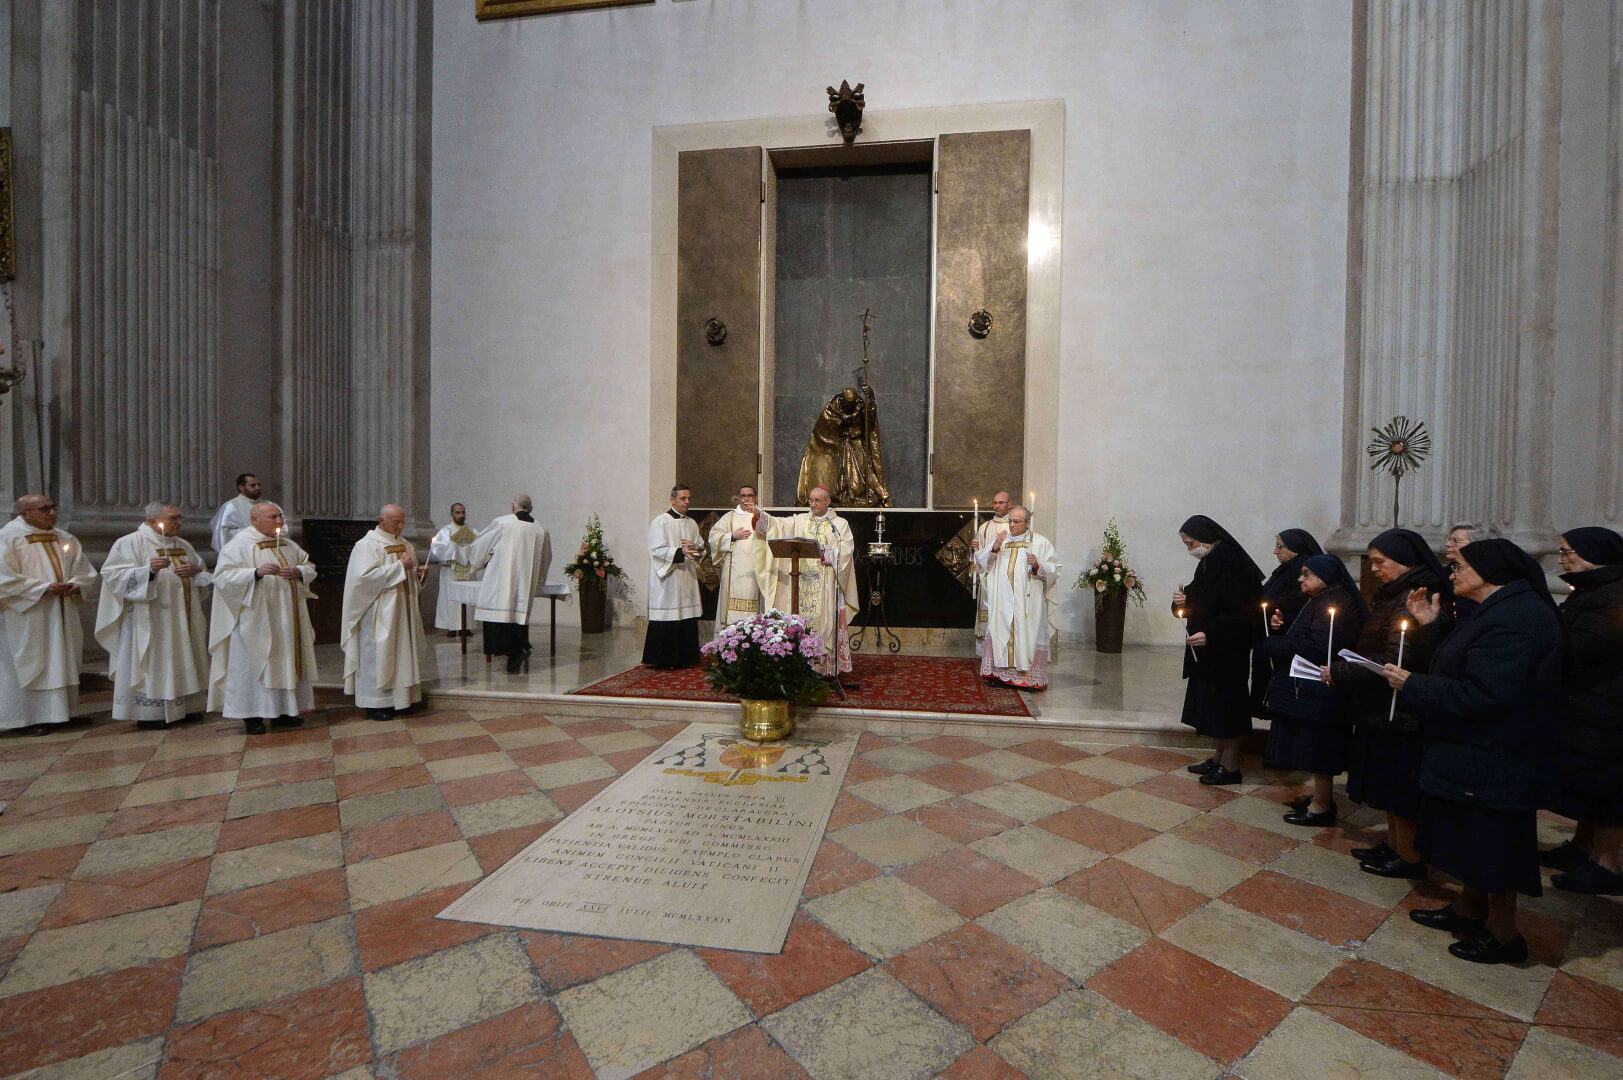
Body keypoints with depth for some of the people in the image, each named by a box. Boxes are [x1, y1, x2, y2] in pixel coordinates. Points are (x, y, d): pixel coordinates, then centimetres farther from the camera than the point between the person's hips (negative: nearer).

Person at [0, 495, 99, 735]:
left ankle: (61, 712, 16)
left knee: (62, 664, 8)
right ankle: (32, 717, 5)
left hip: (63, 616, 5)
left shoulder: (66, 539, 11)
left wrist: (76, 585, -7)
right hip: (28, 619, -5)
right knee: (30, 664, -1)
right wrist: (43, 587, -18)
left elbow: (86, 573, 13)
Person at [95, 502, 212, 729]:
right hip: (151, 619, -6)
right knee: (153, 662, -5)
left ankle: (186, 707, 16)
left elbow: (205, 576, 20)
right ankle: (148, 713, 3)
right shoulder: (130, 543, -3)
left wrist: (195, 571, -3)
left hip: (183, 619, 6)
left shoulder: (184, 546, 15)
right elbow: (115, 575, -11)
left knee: (183, 662, 9)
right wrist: (149, 570, -27)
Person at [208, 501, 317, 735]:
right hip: (256, 621, -6)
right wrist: (256, 572, -28)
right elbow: (223, 576, -14)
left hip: (287, 620, 7)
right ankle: (252, 715, 6)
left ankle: (282, 711, 18)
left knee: (286, 661, 9)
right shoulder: (240, 544, -6)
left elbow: (309, 567, 17)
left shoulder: (288, 545, 14)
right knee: (254, 662, -3)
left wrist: (299, 572, -5)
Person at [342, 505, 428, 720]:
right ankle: (376, 704, 5)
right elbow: (365, 576, -20)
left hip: (402, 610, 7)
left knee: (402, 652, 9)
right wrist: (399, 567, -20)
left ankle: (398, 699, 17)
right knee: (378, 654, -3)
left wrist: (418, 572, 2)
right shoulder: (367, 545, -8)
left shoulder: (404, 545, 14)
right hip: (379, 612, -7)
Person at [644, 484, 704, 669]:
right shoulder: (660, 522, -4)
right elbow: (657, 550, -12)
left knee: (688, 618, 6)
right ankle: (664, 660, 4)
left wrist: (694, 546, -4)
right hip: (667, 578, -6)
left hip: (687, 576, 6)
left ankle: (685, 657, 15)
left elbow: (701, 545, 19)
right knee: (667, 621, -6)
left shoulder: (692, 523, 16)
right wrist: (680, 552, -24)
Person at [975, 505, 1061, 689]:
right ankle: (1000, 673, 14)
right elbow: (981, 561, 8)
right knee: (1000, 632, 4)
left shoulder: (1040, 542, 3)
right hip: (1002, 600, 4)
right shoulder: (1001, 540, 15)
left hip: (1028, 601, -3)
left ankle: (1030, 677, 5)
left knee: (1028, 635, -3)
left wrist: (1037, 565, -21)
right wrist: (994, 549, -9)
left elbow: (1054, 570, -2)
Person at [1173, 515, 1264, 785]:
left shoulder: (1230, 565, -19)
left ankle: (1230, 766, 13)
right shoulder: (1208, 563, 9)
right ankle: (1218, 757, 28)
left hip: (1227, 651, -9)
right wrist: (1182, 602, -2)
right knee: (1212, 702, 15)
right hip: (1207, 650, 9)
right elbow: (1200, 605, 17)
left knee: (1225, 702, 1)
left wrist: (1210, 634, -27)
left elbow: (1240, 613, -23)